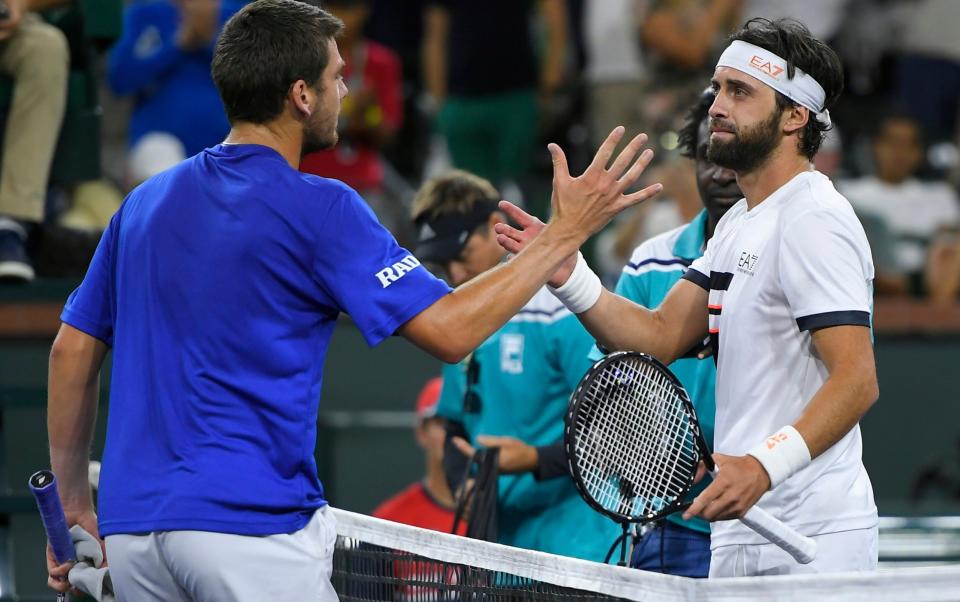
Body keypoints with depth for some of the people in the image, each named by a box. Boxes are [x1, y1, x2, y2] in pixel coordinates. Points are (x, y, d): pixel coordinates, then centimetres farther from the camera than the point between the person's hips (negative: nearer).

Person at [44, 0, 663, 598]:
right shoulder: (319, 209, -7)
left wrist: (73, 502, 22)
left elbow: (73, 350, 15)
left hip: (130, 526, 7)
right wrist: (566, 231, -1)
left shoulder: (143, 203, 12)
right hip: (249, 525, -7)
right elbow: (449, 331, -9)